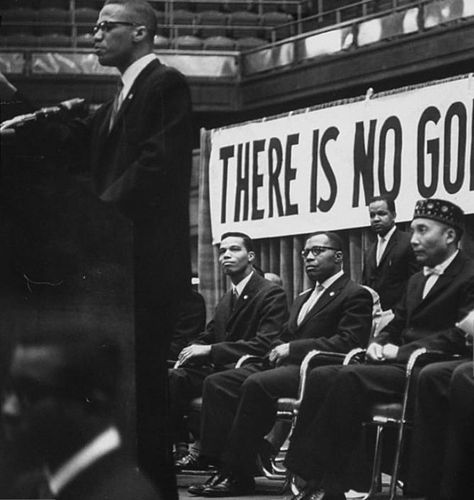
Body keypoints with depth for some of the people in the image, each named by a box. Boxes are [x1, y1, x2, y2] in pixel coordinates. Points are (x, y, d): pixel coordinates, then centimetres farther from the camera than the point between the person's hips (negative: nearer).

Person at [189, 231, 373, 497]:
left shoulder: (356, 296, -1)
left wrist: (292, 348, -15)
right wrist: (279, 350, 2)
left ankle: (239, 476, -28)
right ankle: (223, 467, -18)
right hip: (285, 364, 9)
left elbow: (347, 342, -14)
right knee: (217, 383, -10)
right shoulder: (303, 298, 29)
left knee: (256, 385, -33)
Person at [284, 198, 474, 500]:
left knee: (350, 379, -30)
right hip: (397, 364, 9)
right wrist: (379, 343, 4)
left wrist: (401, 351, -15)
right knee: (322, 376, -15)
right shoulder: (417, 281, 27)